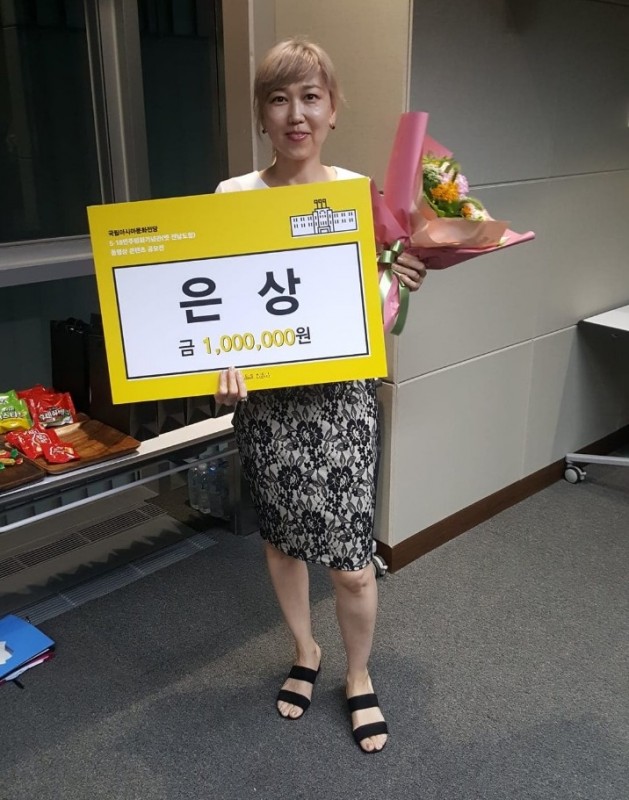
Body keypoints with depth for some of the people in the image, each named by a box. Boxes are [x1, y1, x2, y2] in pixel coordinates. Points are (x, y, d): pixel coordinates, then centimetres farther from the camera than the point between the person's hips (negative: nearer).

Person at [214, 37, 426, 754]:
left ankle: (359, 677, 34)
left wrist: (400, 285, -19)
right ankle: (304, 652, 46)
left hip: (340, 397, -1)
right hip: (265, 398, 2)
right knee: (281, 537, 18)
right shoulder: (233, 197, -2)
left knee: (351, 563, 3)